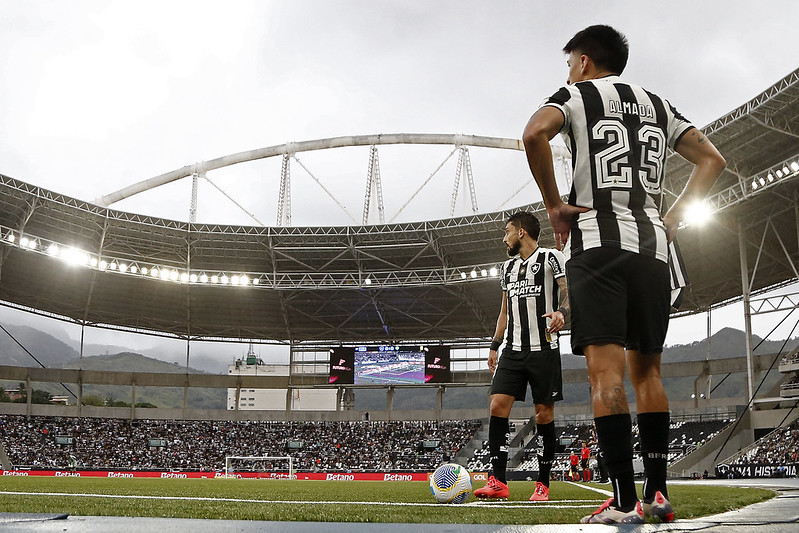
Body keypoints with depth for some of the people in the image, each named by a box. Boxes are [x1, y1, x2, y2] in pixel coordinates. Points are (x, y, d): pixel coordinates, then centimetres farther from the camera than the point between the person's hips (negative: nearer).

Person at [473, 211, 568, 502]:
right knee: (497, 405, -8)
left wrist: (561, 311, -28)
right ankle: (498, 481, -6)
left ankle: (543, 484, 9)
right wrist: (494, 345, 21)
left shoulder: (551, 257, 0)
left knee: (544, 412, -1)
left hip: (543, 349, -5)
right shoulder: (508, 266, 19)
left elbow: (570, 291, -7)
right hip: (513, 349, 6)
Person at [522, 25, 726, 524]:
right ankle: (658, 493, 11)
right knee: (646, 370, 11)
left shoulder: (577, 94, 6)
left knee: (606, 369, -9)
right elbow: (713, 160, 19)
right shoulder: (658, 104, 23)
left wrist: (555, 204, -7)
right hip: (653, 246, 6)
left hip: (599, 243, -5)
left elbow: (535, 133, -16)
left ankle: (625, 501, -13)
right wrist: (674, 219, 15)